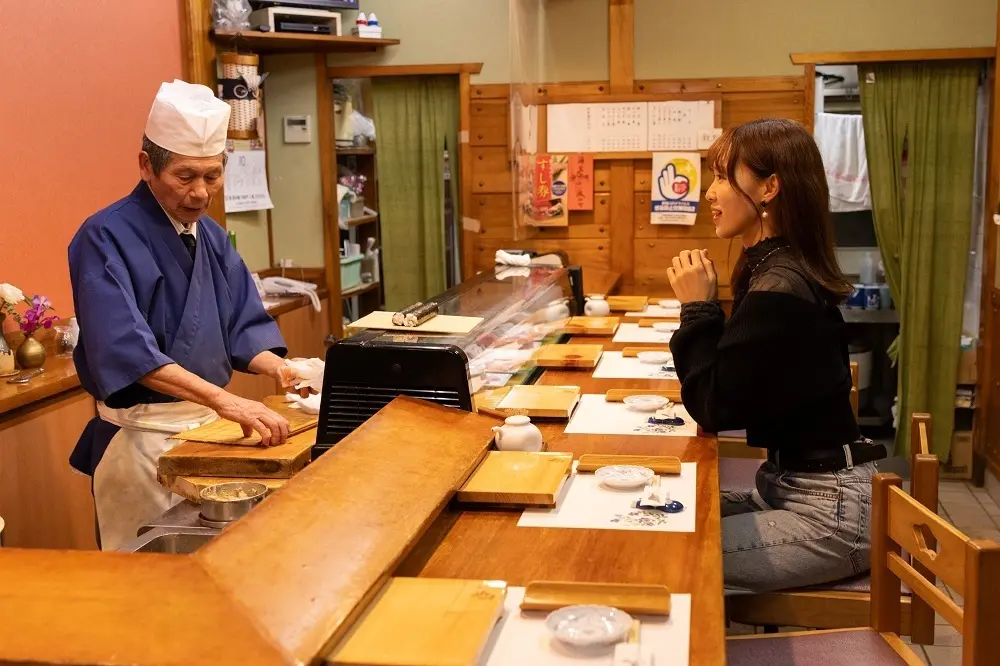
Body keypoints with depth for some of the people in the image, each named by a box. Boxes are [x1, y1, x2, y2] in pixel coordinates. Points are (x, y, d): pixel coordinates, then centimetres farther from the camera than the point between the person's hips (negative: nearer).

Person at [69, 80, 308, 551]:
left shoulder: (211, 237, 7)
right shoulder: (106, 238, -17)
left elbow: (244, 327, 8)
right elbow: (125, 349, -30)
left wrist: (282, 370, -12)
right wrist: (224, 400, -39)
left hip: (211, 425, 7)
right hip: (142, 437, -7)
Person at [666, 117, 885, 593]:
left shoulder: (778, 293, -23)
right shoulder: (776, 272, 7)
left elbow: (716, 411, -18)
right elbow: (733, 397, 9)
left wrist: (697, 308, -13)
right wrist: (703, 309, -1)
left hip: (829, 511, -9)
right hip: (791, 485, 9)